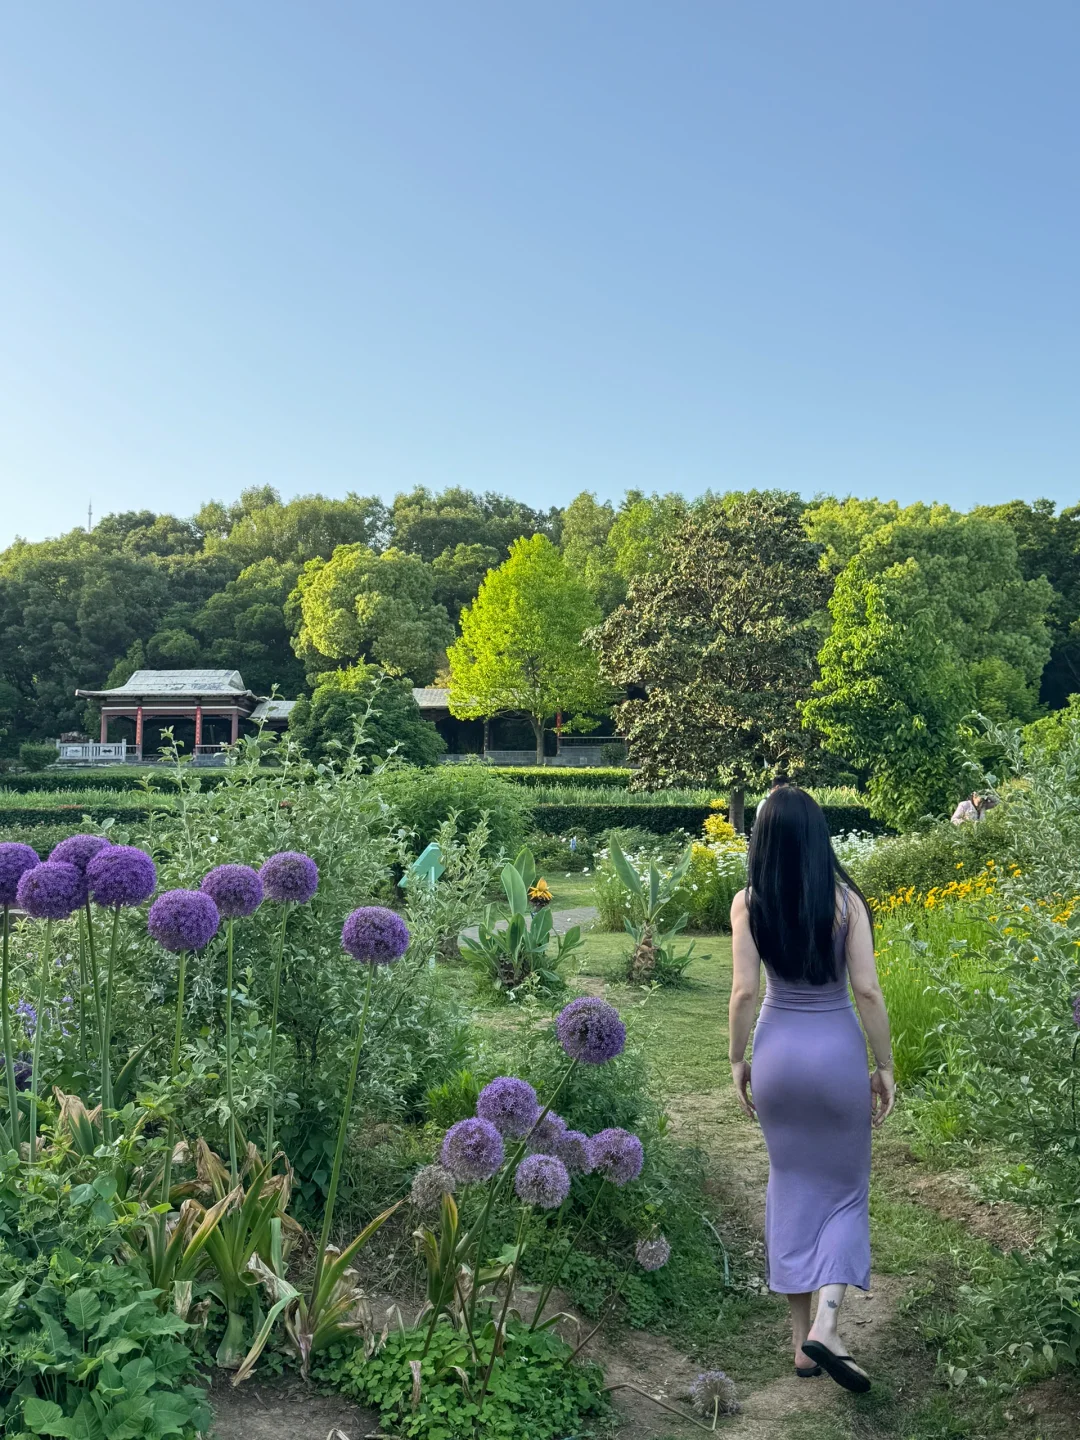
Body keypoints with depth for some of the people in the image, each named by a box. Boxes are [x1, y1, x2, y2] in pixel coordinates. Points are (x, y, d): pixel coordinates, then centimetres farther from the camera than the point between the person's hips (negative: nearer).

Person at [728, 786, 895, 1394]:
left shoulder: (748, 903, -7)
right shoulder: (845, 899, -10)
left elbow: (745, 991, -9)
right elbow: (868, 990, -11)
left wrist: (739, 1060, 4)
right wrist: (885, 1066, 0)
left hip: (778, 1049, 2)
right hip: (838, 1050, -1)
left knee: (792, 1185, 16)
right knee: (845, 1188, 16)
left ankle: (802, 1338, 23)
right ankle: (827, 1325, 0)